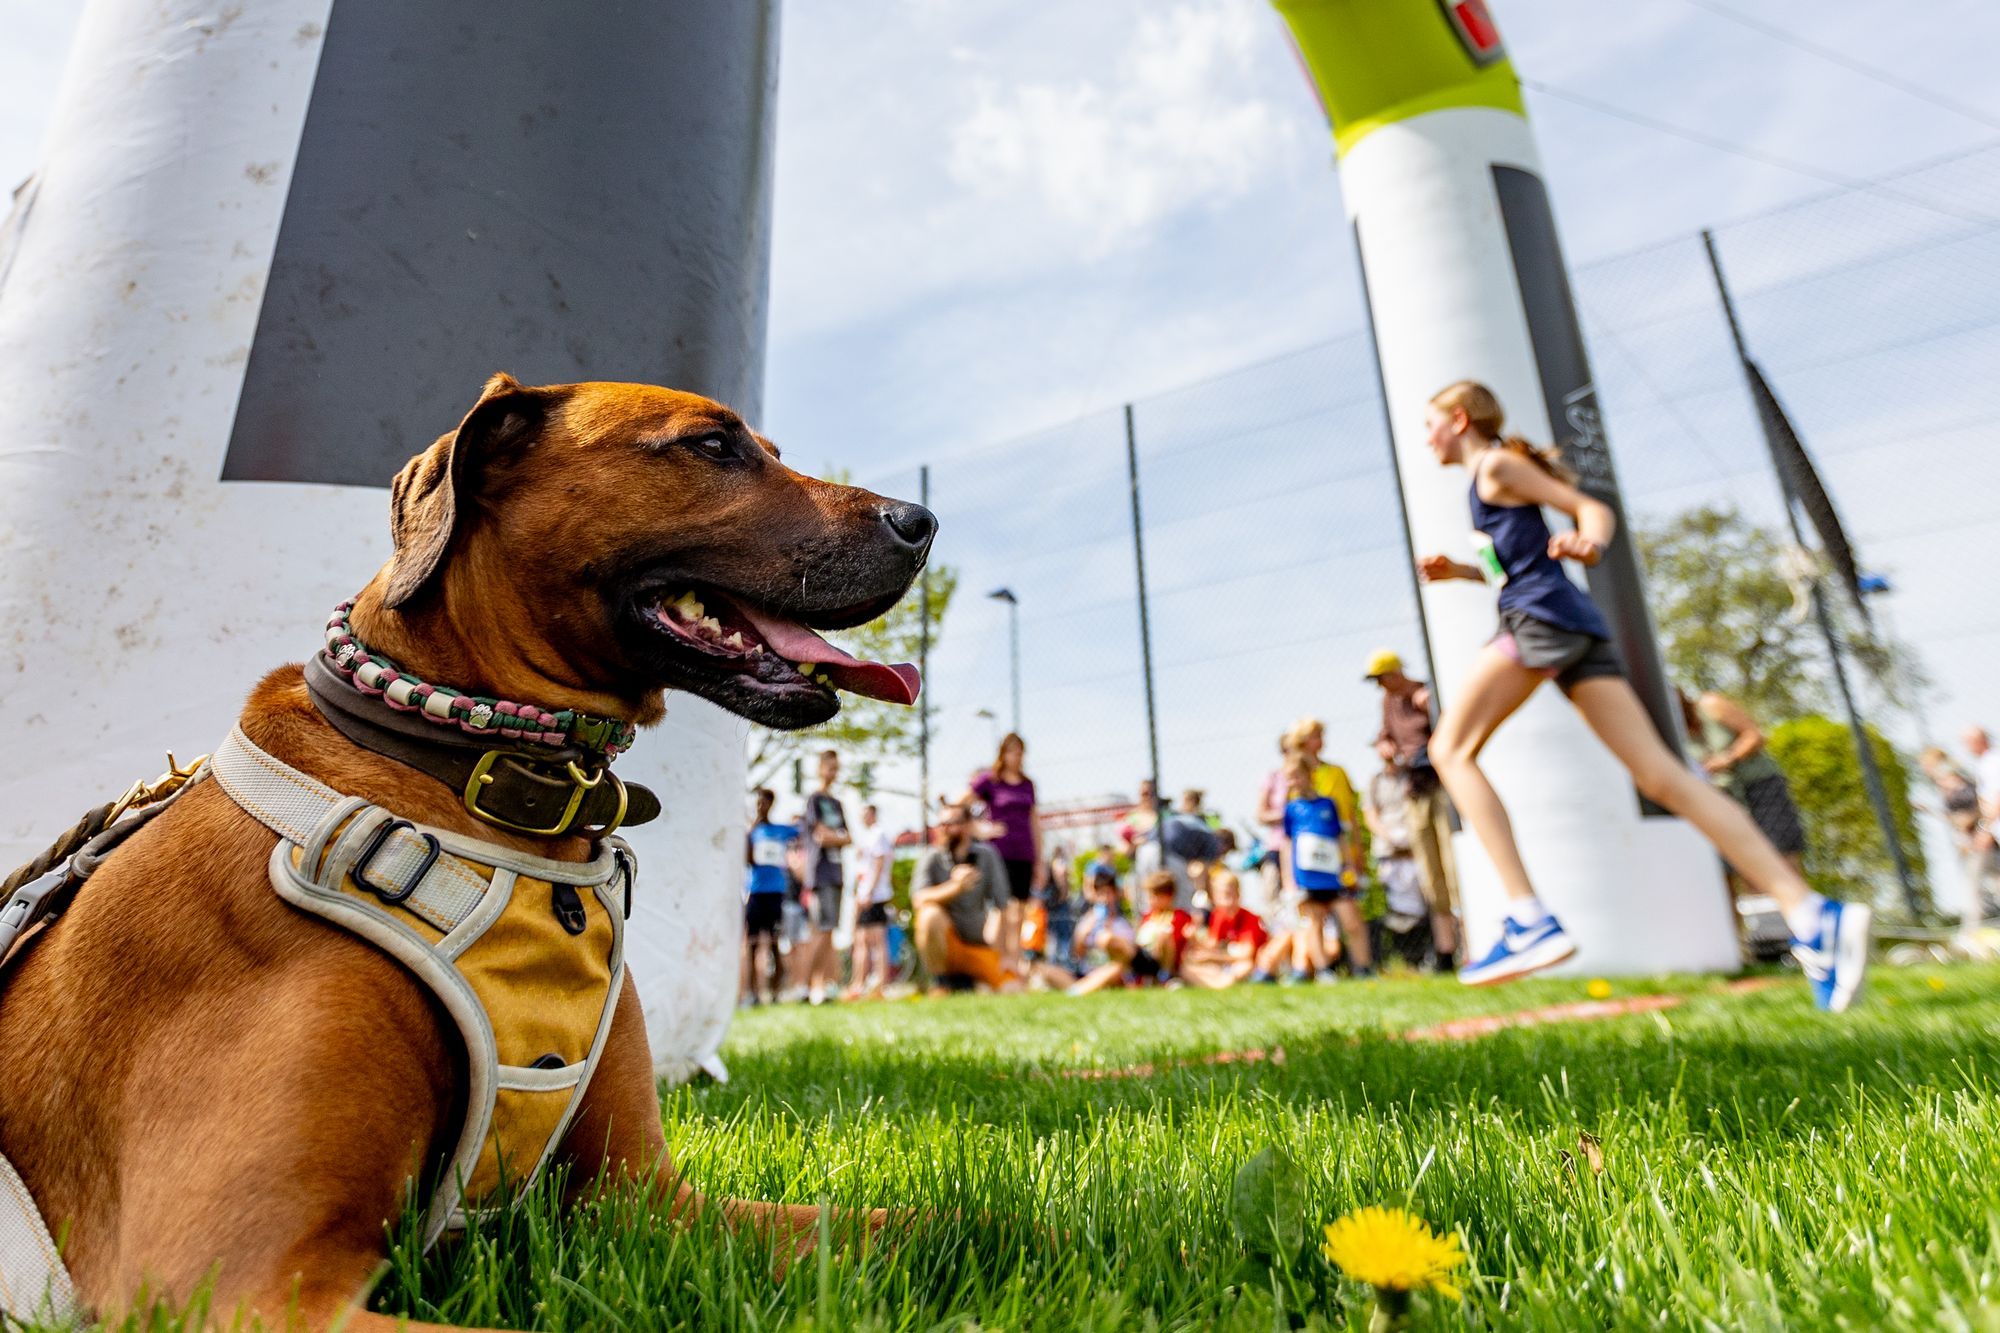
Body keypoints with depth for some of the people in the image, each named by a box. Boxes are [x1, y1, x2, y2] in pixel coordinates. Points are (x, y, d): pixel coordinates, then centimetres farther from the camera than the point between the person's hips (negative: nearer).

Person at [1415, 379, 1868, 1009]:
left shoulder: (1497, 464, 4)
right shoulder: (1490, 481, 29)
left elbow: (1593, 509, -2)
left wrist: (1590, 543, -23)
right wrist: (1457, 570, 21)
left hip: (1539, 618, -9)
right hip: (1578, 626, 9)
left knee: (1451, 748, -7)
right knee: (1660, 774, 0)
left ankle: (1530, 919, -18)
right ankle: (1811, 914, -7)